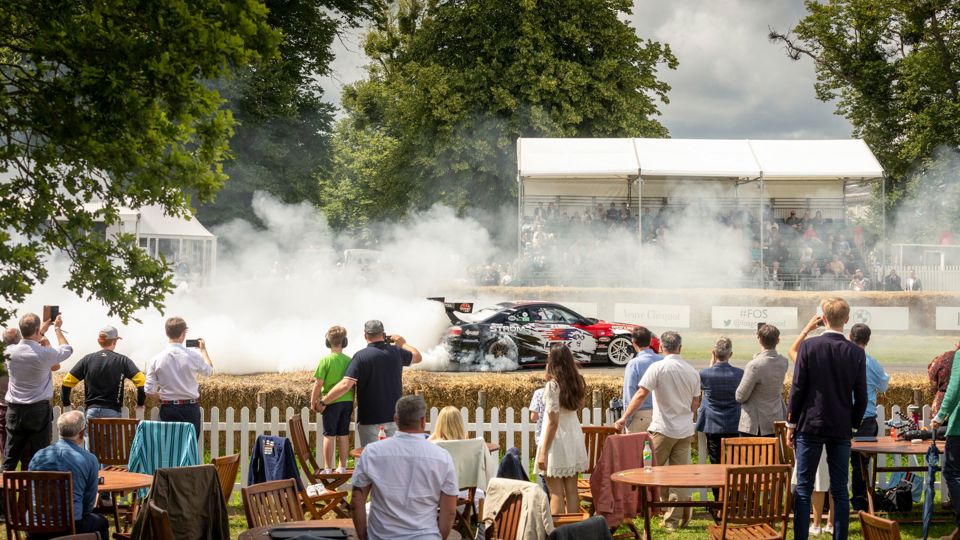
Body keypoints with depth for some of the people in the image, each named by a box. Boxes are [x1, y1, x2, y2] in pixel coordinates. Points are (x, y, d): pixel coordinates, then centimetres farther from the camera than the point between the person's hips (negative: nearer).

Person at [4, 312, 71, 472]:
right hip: (39, 410, -4)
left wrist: (42, 332, 32)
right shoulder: (45, 354, -14)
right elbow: (67, 349, 7)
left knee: (10, 459, 7)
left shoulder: (11, 351, -2)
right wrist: (57, 328, 20)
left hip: (15, 410, 4)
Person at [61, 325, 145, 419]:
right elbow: (141, 381, -9)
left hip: (91, 410, 2)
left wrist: (66, 405, 16)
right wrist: (140, 404, 3)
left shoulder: (87, 360, 7)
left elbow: (66, 383, 5)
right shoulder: (122, 360, 0)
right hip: (112, 411, -2)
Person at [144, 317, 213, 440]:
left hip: (168, 408, 1)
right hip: (190, 408, -1)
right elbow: (209, 371, 13)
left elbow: (149, 392, -5)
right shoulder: (193, 356, -9)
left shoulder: (156, 360, -5)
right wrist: (203, 349, 28)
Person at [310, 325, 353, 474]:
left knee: (329, 435, 1)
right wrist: (352, 402, 18)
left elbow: (318, 384, -10)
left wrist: (313, 401, 3)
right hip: (347, 401, 4)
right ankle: (342, 467, 17)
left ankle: (328, 469, 3)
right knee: (344, 435, 11)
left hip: (331, 402, -4)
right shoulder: (349, 361, 0)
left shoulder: (325, 361, -11)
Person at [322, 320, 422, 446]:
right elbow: (417, 357, 18)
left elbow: (345, 385, -22)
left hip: (369, 417, -3)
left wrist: (324, 401, -13)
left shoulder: (361, 356, -15)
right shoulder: (396, 352, -2)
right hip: (394, 414, 3)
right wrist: (403, 343, 33)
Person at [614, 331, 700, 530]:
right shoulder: (692, 371, 6)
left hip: (663, 429, -5)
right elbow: (695, 404, 13)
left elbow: (641, 394, -16)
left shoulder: (658, 368, -9)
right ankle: (673, 519, 6)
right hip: (685, 430, 5)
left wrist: (624, 417, -13)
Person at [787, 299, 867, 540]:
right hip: (841, 428, 2)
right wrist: (853, 425, 14)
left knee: (803, 489, 2)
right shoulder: (857, 353, -2)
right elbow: (861, 397, 1)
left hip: (811, 425, -2)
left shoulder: (809, 346, -8)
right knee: (840, 490, 7)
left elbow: (797, 388, -7)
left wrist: (791, 423, 2)